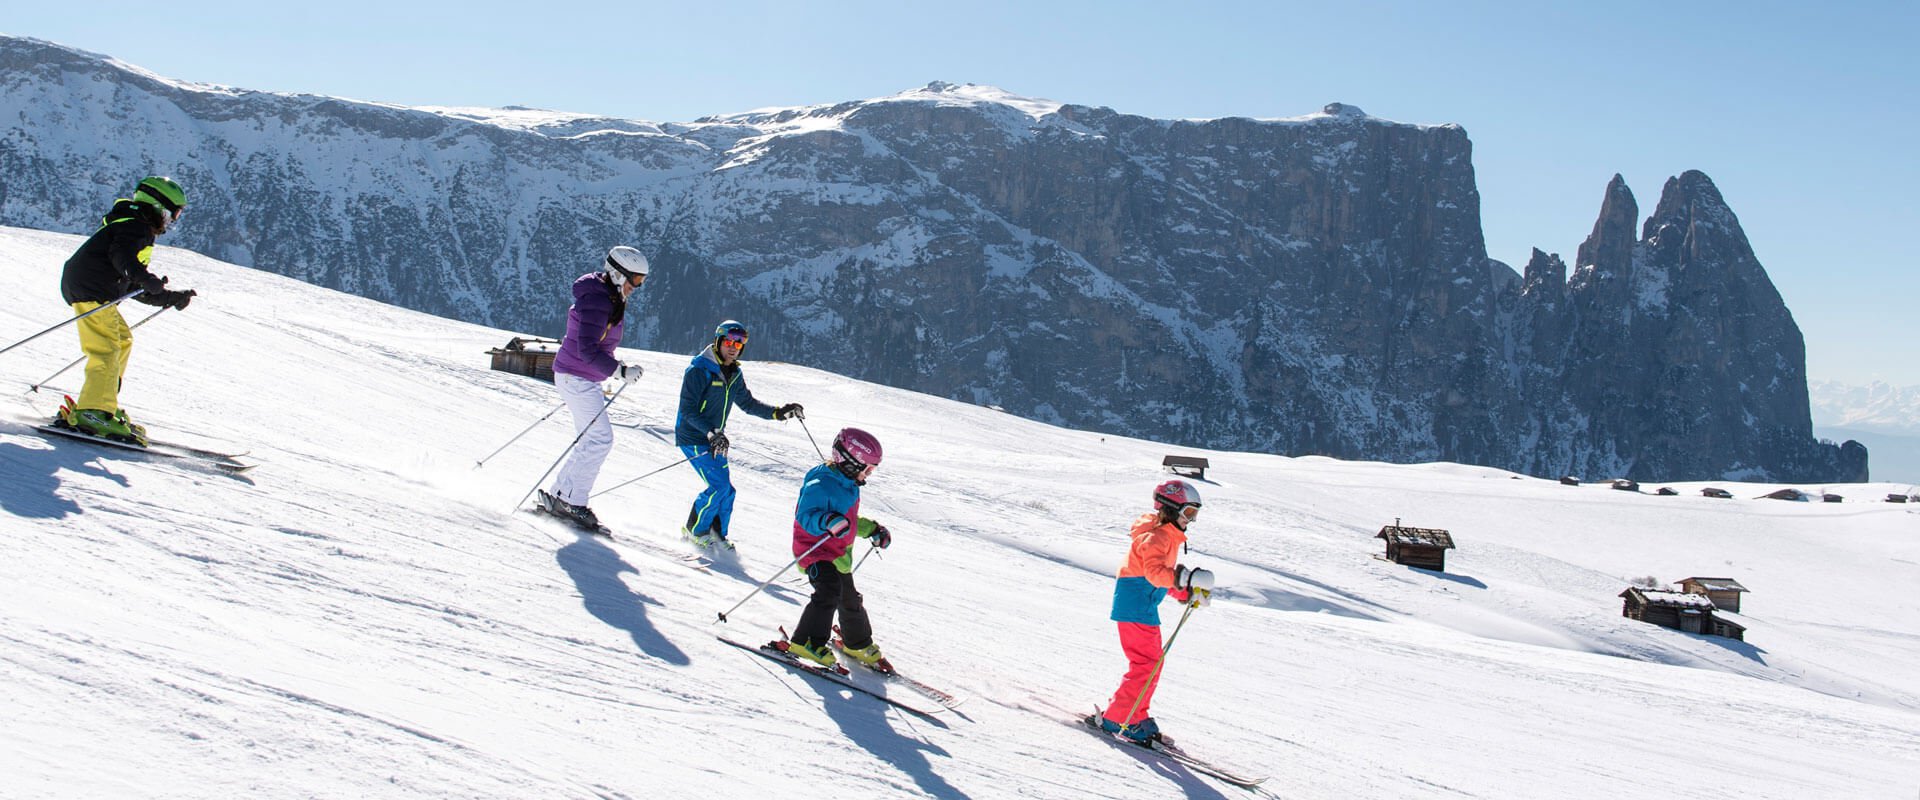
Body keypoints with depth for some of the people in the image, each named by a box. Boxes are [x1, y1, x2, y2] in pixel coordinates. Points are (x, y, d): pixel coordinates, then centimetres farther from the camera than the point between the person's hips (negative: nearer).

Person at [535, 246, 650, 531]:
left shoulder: (610, 299, 11)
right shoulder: (597, 301, -21)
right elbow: (587, 350, -28)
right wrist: (620, 371, -31)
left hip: (582, 378, 10)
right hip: (577, 377, -10)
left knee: (591, 440, 12)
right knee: (601, 438, -10)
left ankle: (559, 496, 16)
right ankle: (572, 500, -5)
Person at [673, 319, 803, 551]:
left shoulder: (735, 374, 7)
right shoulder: (699, 371, -17)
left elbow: (748, 403, 19)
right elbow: (688, 410, -20)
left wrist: (778, 413, 6)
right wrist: (711, 434, -32)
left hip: (716, 440, 7)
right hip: (694, 438, -7)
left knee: (726, 490, 5)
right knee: (720, 486, -16)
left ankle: (716, 533, 22)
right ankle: (695, 530, 2)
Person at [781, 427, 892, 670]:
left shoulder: (849, 485, 9)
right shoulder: (820, 485, -23)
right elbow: (805, 516, -32)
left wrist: (872, 529, 18)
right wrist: (827, 522, -49)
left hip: (839, 553, 9)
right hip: (815, 550, -9)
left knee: (850, 599, 19)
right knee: (829, 593, -27)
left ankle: (858, 644, 38)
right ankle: (806, 642, -21)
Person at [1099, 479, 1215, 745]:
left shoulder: (1168, 536, 18)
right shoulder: (1156, 537, -15)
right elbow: (1154, 571, -31)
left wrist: (1189, 594, 14)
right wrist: (1187, 577, -41)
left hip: (1145, 606, 11)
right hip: (1135, 605, -11)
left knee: (1153, 663, 16)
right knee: (1146, 665, -11)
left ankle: (1136, 717, 26)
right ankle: (1116, 720, -6)